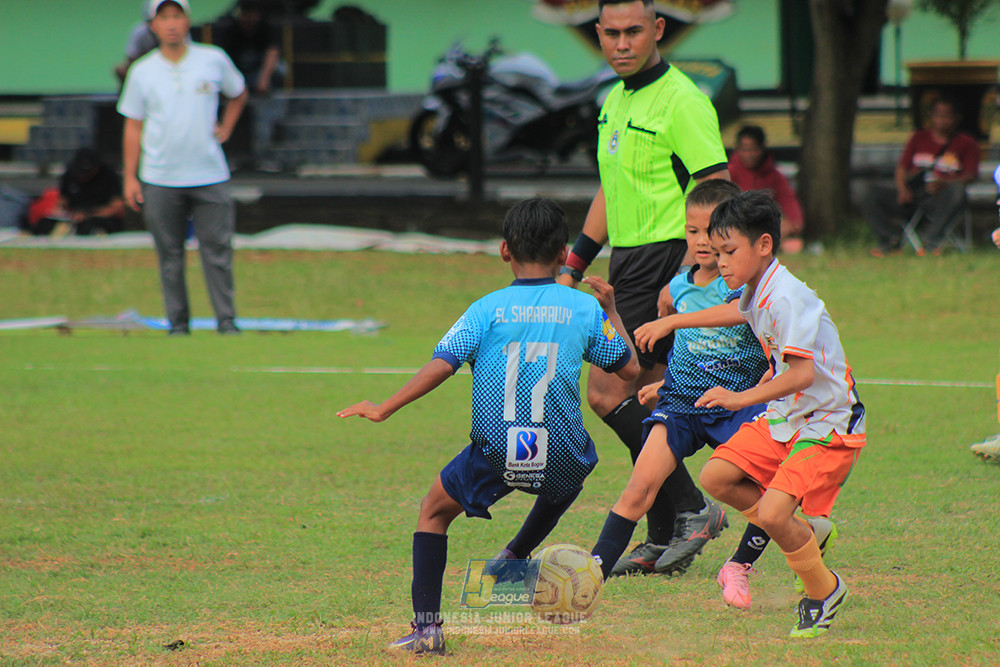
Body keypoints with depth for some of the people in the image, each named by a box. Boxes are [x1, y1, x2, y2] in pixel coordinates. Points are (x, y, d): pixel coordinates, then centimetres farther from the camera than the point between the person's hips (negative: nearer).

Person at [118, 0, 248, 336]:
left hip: (209, 176, 0)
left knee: (217, 250, -2)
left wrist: (225, 129, 7)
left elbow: (238, 94, 21)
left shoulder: (214, 60, 3)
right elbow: (133, 126, 6)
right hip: (160, 180, 0)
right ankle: (178, 322, 9)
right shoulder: (142, 72, 2)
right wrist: (130, 177, 1)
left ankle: (226, 320, 4)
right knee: (169, 254, 2)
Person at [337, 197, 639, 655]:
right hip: (560, 457, 2)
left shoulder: (488, 309, -3)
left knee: (434, 511, 18)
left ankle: (427, 626, 4)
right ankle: (516, 557, 43)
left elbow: (442, 364, -12)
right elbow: (629, 367, 11)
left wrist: (385, 409, -8)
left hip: (495, 455, -2)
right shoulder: (585, 309, 2)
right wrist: (610, 310, 26)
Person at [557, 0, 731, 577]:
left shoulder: (681, 102, -14)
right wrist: (574, 265, 25)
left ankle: (691, 510, -6)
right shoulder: (616, 100, 15)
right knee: (642, 403, 9)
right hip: (631, 266, 9)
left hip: (664, 259, -9)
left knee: (608, 394, -12)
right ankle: (663, 542, 13)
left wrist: (685, 279, -25)